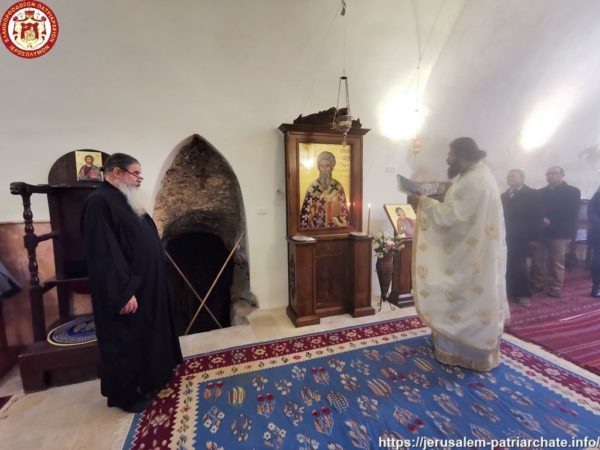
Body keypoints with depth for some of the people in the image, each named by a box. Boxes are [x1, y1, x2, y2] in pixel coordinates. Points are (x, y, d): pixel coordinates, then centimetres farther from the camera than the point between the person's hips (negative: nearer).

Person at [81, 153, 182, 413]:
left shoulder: (127, 202, 12)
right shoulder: (99, 203, -19)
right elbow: (105, 253, -25)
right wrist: (123, 292, -26)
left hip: (146, 284, 10)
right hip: (126, 290, -10)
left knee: (147, 335, 21)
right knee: (125, 342, 7)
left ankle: (147, 379, 38)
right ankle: (124, 394, 26)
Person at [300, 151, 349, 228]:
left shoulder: (338, 186, -1)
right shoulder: (312, 187, -6)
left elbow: (344, 210, 4)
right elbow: (306, 211, -3)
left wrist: (344, 226, 0)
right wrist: (304, 229, -6)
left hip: (335, 227, 2)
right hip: (316, 226, -1)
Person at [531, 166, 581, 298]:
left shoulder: (572, 191, 3)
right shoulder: (541, 192, 13)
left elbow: (571, 214, -5)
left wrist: (567, 232, -13)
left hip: (559, 233, -3)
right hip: (541, 232, 3)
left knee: (557, 262, 3)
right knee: (539, 260, 3)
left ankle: (555, 288, 12)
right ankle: (538, 284, 15)